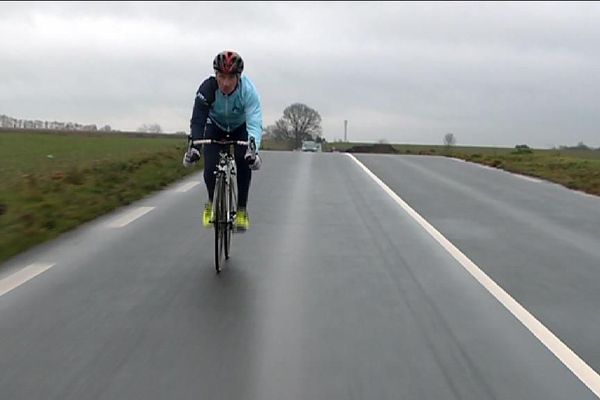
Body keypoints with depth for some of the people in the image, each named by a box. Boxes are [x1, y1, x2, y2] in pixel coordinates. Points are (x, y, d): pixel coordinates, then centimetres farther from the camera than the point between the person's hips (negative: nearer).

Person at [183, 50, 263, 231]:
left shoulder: (248, 90, -34)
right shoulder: (207, 88, -32)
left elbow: (255, 124, -42)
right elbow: (197, 121, -35)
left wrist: (253, 150, -59)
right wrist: (194, 147, -52)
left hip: (240, 128, 0)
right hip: (215, 127, 0)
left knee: (244, 162, -22)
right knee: (210, 168, -18)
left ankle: (242, 209, -5)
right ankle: (212, 202, 11)